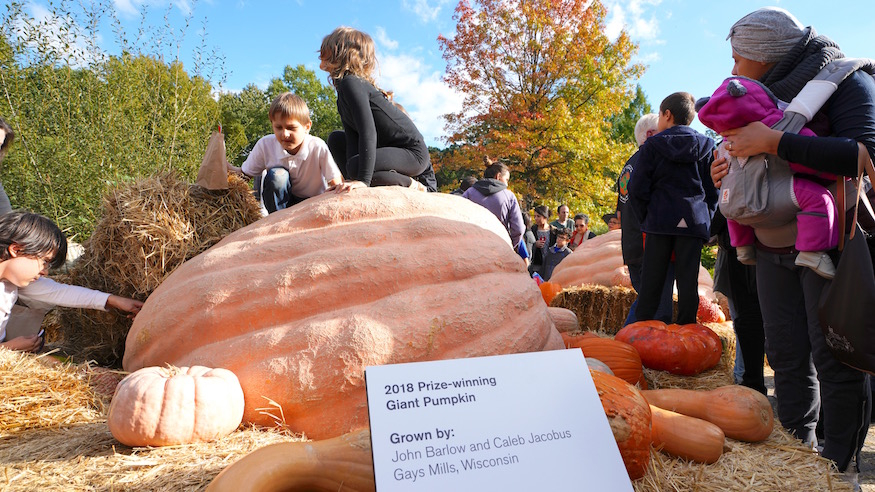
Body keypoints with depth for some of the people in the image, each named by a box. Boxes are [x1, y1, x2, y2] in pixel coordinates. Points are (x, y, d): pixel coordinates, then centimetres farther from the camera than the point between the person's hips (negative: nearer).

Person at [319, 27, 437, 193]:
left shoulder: (351, 83, -18)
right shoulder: (344, 86, 11)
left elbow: (368, 131, -30)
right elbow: (352, 135, 0)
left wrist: (364, 179, -35)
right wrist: (353, 179, -12)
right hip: (388, 146, 10)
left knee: (355, 166, -32)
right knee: (336, 139, 12)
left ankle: (411, 184, -8)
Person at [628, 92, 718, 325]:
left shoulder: (652, 145, 2)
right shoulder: (706, 146, 9)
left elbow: (638, 188, -3)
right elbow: (713, 190, 8)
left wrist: (645, 218, 6)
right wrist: (706, 219, 14)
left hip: (659, 221, -1)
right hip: (694, 223, 2)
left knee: (651, 282, 2)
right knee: (688, 282, 3)